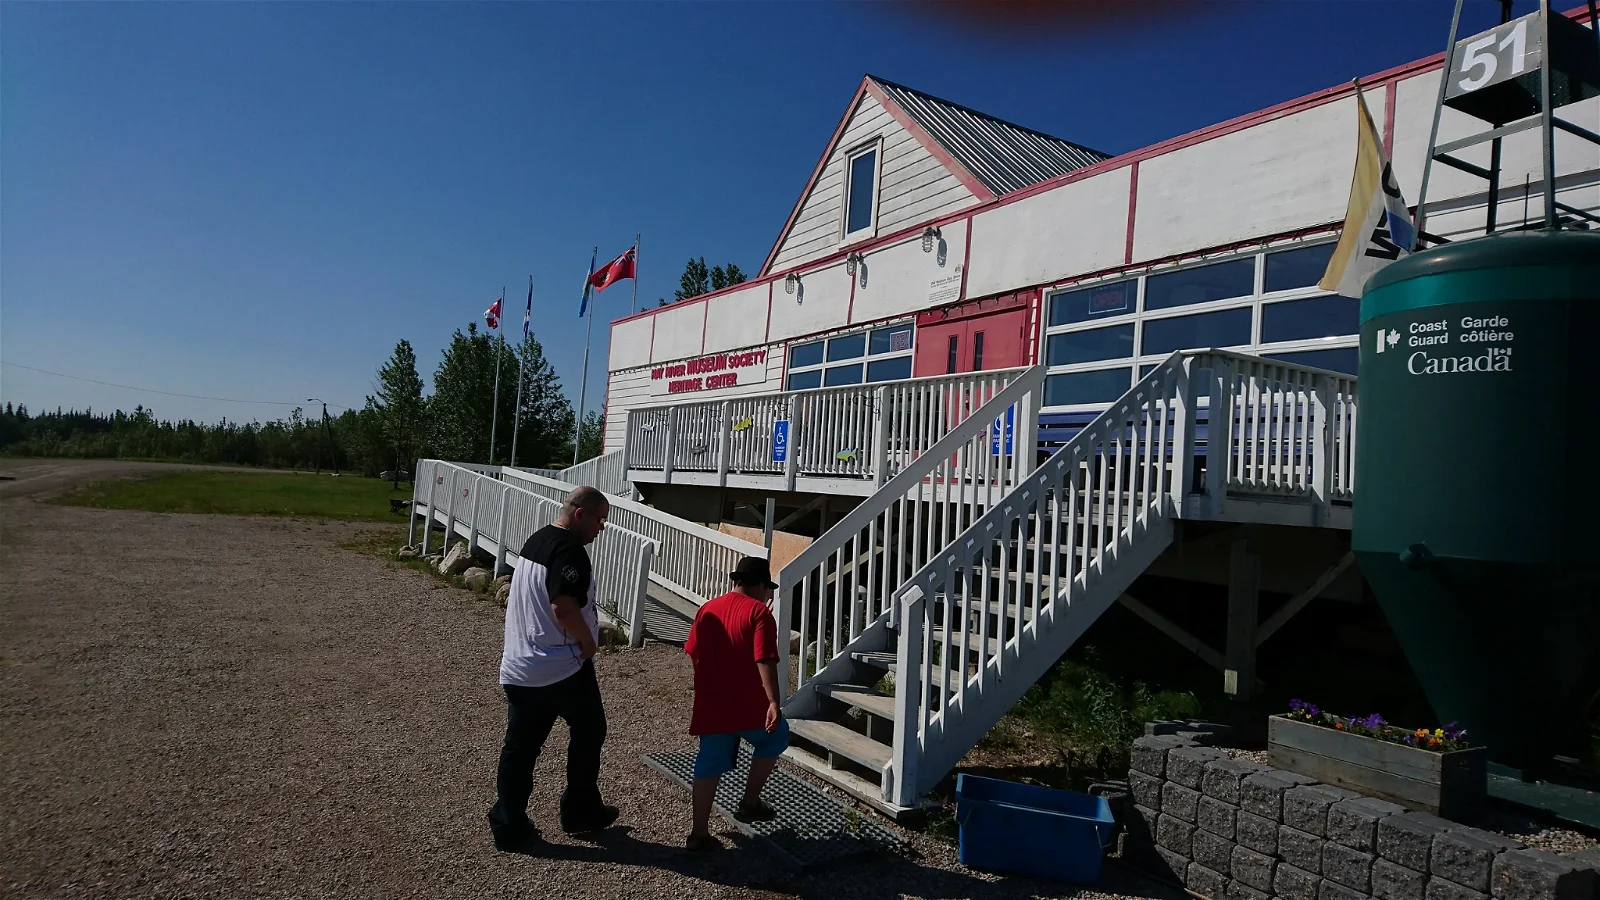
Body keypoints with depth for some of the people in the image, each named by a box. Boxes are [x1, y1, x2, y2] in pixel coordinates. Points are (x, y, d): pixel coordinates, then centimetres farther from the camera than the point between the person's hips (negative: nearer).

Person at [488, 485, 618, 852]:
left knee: (520, 746, 10)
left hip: (518, 667, 8)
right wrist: (589, 643, -14)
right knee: (588, 734, 12)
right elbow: (564, 607, -30)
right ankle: (581, 812, 23)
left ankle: (508, 827, 14)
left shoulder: (536, 540, 11)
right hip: (562, 668, -8)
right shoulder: (569, 550, -19)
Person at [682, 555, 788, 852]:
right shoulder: (758, 612, -9)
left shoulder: (707, 609, 9)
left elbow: (693, 652, 16)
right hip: (747, 706, -5)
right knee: (775, 736, 22)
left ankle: (699, 834, 13)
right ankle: (750, 803, 25)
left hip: (711, 706, 5)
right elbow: (764, 661, -20)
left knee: (709, 766, 13)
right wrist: (773, 702, -25)